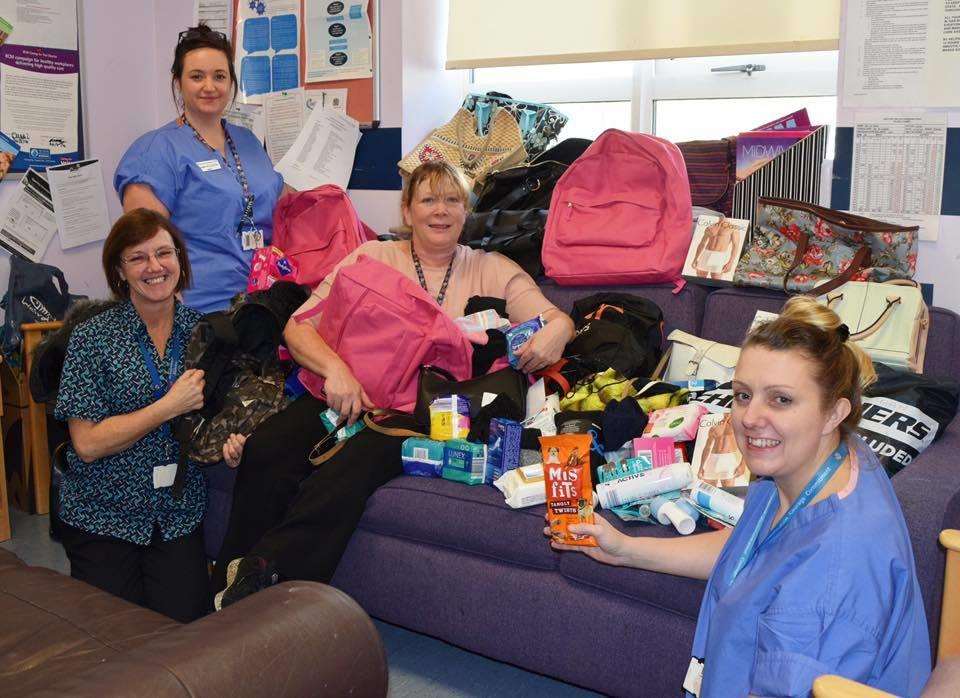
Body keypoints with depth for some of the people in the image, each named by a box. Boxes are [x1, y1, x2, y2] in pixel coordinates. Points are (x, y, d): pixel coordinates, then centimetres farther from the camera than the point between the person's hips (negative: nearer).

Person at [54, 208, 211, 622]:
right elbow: (87, 444, -13)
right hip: (104, 514, -2)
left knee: (184, 621, -11)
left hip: (179, 513, 2)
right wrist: (170, 407, -18)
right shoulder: (92, 337, -7)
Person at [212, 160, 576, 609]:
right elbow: (298, 327, 5)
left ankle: (262, 568, -30)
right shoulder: (372, 257, 13)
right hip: (350, 391, 2)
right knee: (266, 448, -27)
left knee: (365, 459, -35)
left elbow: (555, 319, 4)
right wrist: (335, 368, -16)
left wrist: (555, 331, -23)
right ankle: (233, 579, -16)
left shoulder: (491, 270, 15)